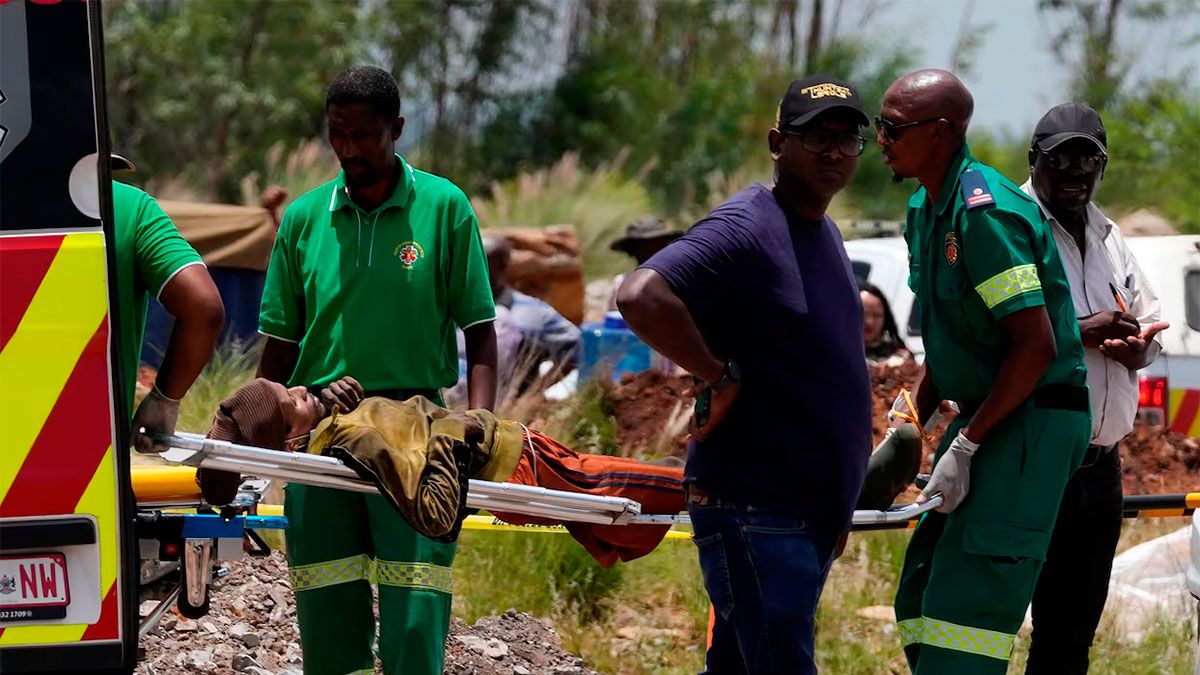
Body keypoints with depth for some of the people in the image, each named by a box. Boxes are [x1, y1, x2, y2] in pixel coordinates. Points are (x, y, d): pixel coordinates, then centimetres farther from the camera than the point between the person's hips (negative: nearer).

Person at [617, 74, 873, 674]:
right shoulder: (744, 230, -14)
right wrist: (719, 377, -20)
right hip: (754, 508, -9)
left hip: (814, 508, 9)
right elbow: (641, 297, -30)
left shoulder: (824, 234, 16)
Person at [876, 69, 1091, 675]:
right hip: (989, 417, 10)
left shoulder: (985, 212, -19)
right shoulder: (926, 211, 12)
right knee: (918, 599, 11)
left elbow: (1036, 345, -23)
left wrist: (966, 446, -20)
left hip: (1032, 421, -10)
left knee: (965, 603, -15)